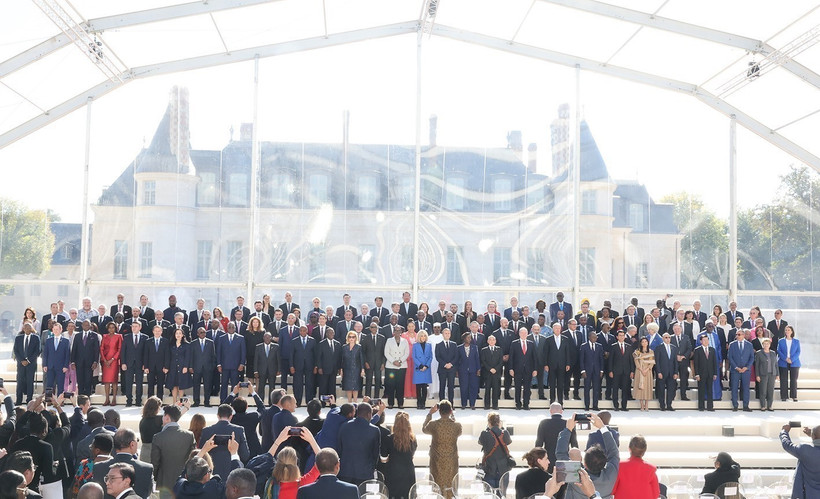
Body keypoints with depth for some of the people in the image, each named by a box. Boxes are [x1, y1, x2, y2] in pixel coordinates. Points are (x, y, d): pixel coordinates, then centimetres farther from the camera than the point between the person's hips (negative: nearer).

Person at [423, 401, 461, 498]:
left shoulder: (433, 424, -14)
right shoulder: (457, 425, -12)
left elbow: (424, 429, 9)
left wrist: (430, 413, 13)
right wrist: (452, 415, 16)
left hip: (437, 462, -1)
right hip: (451, 463, 1)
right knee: (450, 488, 11)